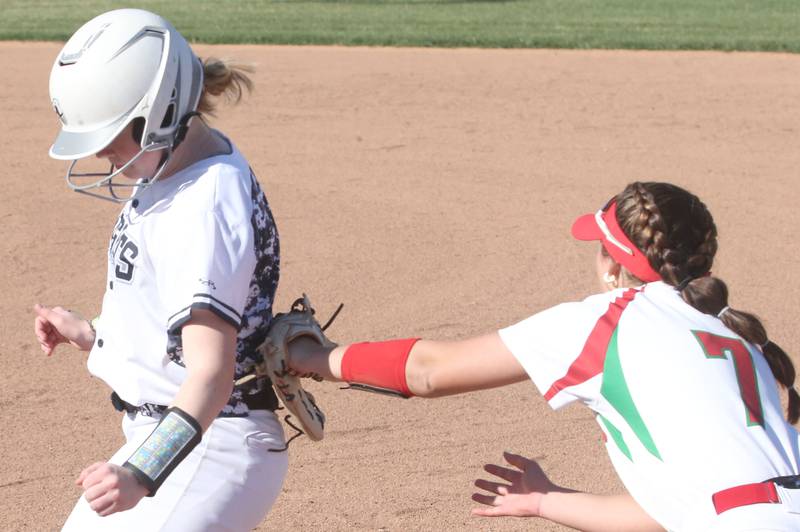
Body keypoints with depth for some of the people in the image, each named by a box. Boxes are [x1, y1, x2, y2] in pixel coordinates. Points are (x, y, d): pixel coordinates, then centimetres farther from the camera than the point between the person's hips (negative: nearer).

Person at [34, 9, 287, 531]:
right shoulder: (173, 171, 5)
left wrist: (141, 474, -44)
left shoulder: (208, 205, -25)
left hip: (212, 450, -11)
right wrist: (93, 333, 19)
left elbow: (212, 372, -33)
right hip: (161, 439, 11)